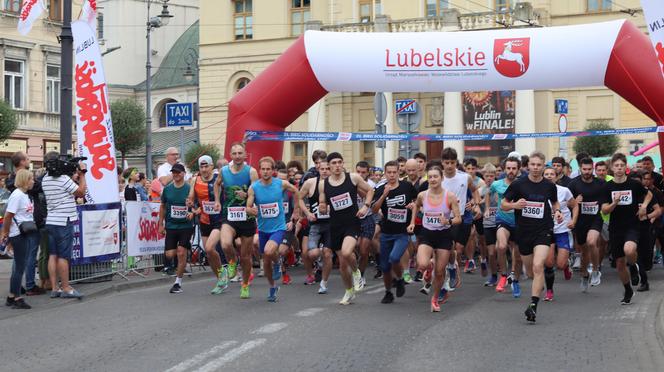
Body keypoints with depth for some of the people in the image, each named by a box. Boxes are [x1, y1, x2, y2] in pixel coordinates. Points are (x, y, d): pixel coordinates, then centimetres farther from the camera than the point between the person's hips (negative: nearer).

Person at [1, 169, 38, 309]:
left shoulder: (24, 195, 13)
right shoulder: (17, 195, -15)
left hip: (26, 234, 9)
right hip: (18, 235, -9)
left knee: (19, 266, 11)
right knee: (19, 267, -5)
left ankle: (12, 297, 17)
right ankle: (15, 298, 1)